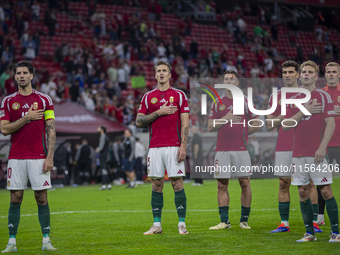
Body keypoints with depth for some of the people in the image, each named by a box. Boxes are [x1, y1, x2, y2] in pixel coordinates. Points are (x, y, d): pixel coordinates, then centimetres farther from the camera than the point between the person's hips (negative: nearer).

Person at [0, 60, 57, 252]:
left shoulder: (44, 99, 4)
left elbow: (51, 130, 1)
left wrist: (50, 157, -7)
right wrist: (27, 117, -10)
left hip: (38, 156, -1)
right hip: (16, 157, 1)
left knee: (42, 198, -1)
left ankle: (46, 240, 6)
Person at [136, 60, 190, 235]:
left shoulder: (179, 95, 5)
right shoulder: (148, 96, 11)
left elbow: (185, 123, 0)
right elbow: (139, 121, 6)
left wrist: (183, 146, -9)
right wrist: (158, 112, -7)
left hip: (174, 146, -2)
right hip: (155, 147, 2)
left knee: (177, 183, -5)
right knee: (156, 185, 4)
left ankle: (182, 224, 1)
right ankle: (157, 224, 9)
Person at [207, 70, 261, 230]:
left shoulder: (245, 101, 6)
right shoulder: (217, 103, 11)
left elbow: (256, 124, 10)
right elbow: (210, 127, 6)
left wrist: (242, 132, 3)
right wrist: (225, 119, -6)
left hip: (241, 149, -2)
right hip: (222, 150, 2)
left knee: (245, 183, -2)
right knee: (222, 185, 1)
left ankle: (244, 220, 7)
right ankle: (224, 221, 6)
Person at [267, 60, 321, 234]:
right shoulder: (276, 97, 10)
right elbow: (270, 125, 6)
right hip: (283, 147, 2)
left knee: (309, 183, -3)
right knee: (283, 184, 2)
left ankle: (314, 222, 0)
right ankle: (284, 223, 8)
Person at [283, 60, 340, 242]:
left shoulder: (324, 96, 1)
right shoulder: (294, 100, 12)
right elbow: (286, 125, 6)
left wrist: (322, 147, -15)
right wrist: (303, 111, -8)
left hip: (317, 153, -4)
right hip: (298, 153, 4)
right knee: (303, 193, 4)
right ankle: (309, 233, 10)